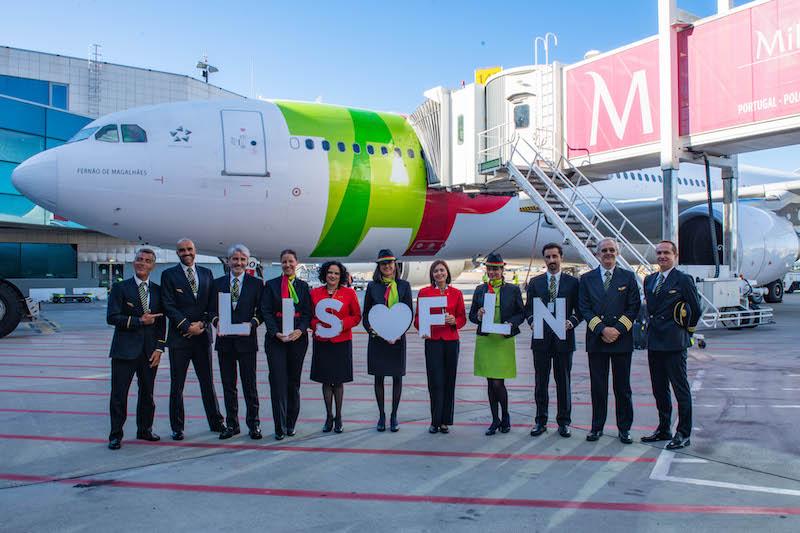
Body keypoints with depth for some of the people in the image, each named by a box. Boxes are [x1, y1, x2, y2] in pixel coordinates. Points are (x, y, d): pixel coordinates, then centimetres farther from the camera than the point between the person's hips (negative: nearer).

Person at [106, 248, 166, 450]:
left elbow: (161, 322, 8)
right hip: (125, 350, -3)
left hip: (150, 351, 4)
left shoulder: (158, 291, 9)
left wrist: (159, 348, 0)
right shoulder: (120, 288, -1)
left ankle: (144, 429, 25)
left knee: (147, 393, 11)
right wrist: (139, 321, -14)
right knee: (119, 394, 0)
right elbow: (112, 317, -9)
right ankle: (116, 435, 11)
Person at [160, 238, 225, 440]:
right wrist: (188, 327, -14)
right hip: (179, 337, -2)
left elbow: (212, 303, 7)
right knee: (177, 384, 4)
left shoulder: (206, 273, 10)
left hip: (202, 335, 3)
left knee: (207, 382, 10)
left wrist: (202, 324, -7)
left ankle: (216, 422, 20)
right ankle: (177, 427, 14)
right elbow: (169, 306, -7)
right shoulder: (169, 275, 0)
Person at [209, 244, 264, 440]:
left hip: (246, 341, -2)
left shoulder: (256, 284, 3)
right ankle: (232, 424, 19)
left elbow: (261, 311, 2)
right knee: (228, 385, 9)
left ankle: (253, 424, 12)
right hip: (224, 340, 3)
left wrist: (252, 323, -16)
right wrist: (216, 321, -10)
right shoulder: (218, 283, 10)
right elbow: (212, 309, 10)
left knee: (250, 385, 2)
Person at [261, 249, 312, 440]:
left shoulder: (303, 286, 9)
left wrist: (300, 330, -13)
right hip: (275, 338, -1)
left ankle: (291, 423, 18)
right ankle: (280, 426, -1)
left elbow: (308, 312, 4)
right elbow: (266, 311, -1)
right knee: (278, 381, -6)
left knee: (294, 381, 7)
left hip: (298, 338, 2)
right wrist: (276, 332, -14)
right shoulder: (271, 285, 6)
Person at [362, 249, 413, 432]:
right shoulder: (372, 286, 4)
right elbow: (366, 313, 6)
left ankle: (394, 415, 17)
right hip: (377, 338, 0)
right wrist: (372, 330, -11)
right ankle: (381, 415, 18)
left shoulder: (404, 286, 3)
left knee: (397, 377, 5)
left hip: (397, 338, 0)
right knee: (379, 377, 6)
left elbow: (409, 313, 1)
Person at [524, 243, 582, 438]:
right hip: (541, 337, 1)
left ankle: (563, 422, 16)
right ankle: (540, 421, 15)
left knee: (563, 382, 5)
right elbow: (528, 308, 10)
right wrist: (532, 321, -9)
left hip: (563, 337, -1)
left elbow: (579, 310, 4)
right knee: (541, 382, 6)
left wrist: (571, 322, -14)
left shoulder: (572, 282, 5)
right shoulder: (535, 282, 10)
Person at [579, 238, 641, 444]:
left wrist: (618, 329, -9)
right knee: (598, 386, 5)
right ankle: (597, 427, 14)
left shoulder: (628, 277, 7)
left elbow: (634, 307, 2)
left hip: (622, 339, 0)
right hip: (596, 340, 1)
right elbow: (584, 308, 2)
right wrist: (601, 329, -10)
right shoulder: (587, 279, 8)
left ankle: (624, 428, 15)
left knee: (622, 387, 5)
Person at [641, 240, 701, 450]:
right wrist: (652, 327, 14)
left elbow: (696, 309, -4)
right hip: (654, 342, 7)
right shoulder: (649, 280, 12)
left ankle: (683, 434, 8)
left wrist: (686, 330, 3)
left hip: (674, 343, -7)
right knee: (659, 389, 14)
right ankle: (663, 429, 25)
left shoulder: (683, 280, -7)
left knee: (681, 389, 0)